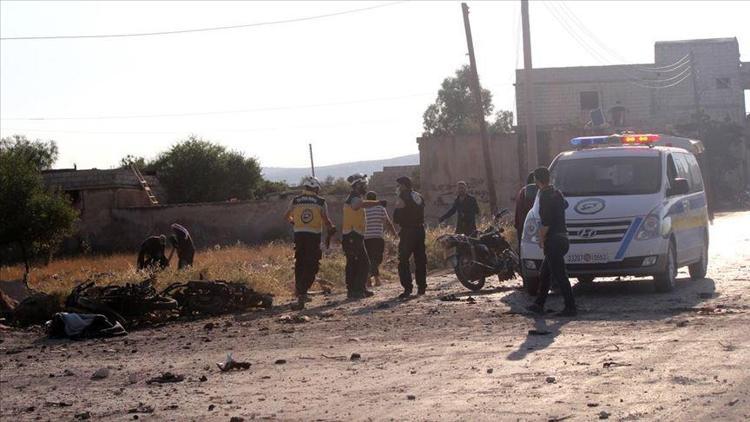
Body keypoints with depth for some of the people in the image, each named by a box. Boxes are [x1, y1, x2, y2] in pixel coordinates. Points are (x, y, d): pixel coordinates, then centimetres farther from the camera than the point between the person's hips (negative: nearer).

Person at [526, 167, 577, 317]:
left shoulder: (545, 196, -16)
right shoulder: (556, 193, 12)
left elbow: (546, 222, -21)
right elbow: (565, 204, 35)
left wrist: (541, 238, -9)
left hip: (553, 241, -10)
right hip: (562, 237, 10)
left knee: (560, 275, -6)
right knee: (544, 274, 17)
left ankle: (570, 307, -5)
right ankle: (539, 305, 23)